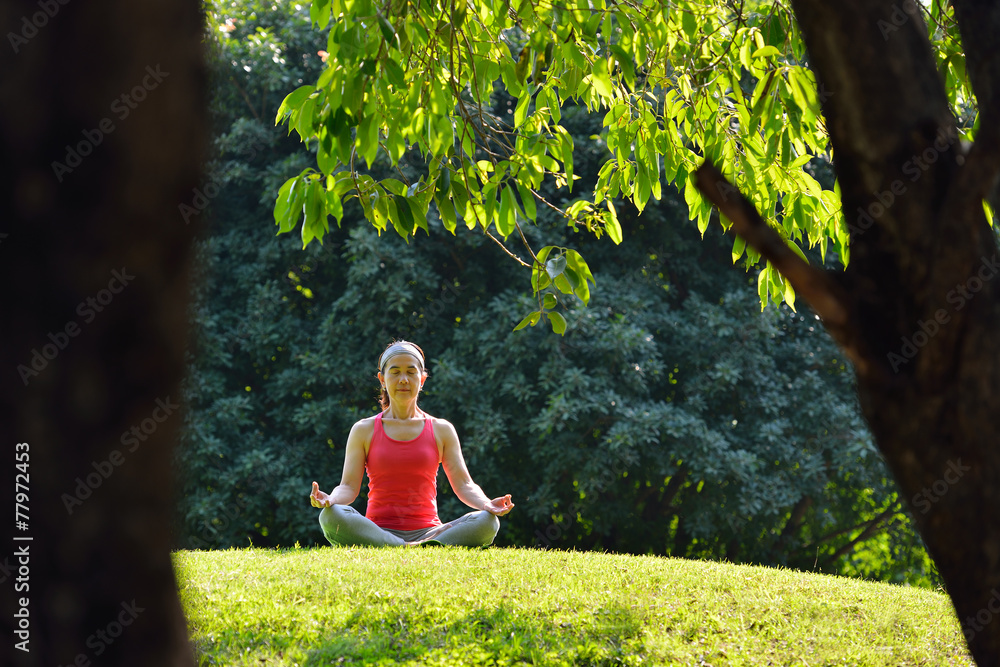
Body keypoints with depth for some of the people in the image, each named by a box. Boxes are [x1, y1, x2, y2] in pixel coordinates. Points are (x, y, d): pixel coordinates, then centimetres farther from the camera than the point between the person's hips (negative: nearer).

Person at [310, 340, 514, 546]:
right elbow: (349, 486, 4)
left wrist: (487, 505, -15)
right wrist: (329, 499, -20)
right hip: (376, 532, -1)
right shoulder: (364, 431, 10)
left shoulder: (441, 430, 13)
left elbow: (464, 484, 7)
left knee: (486, 522, -28)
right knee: (332, 516, -35)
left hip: (427, 532, 1)